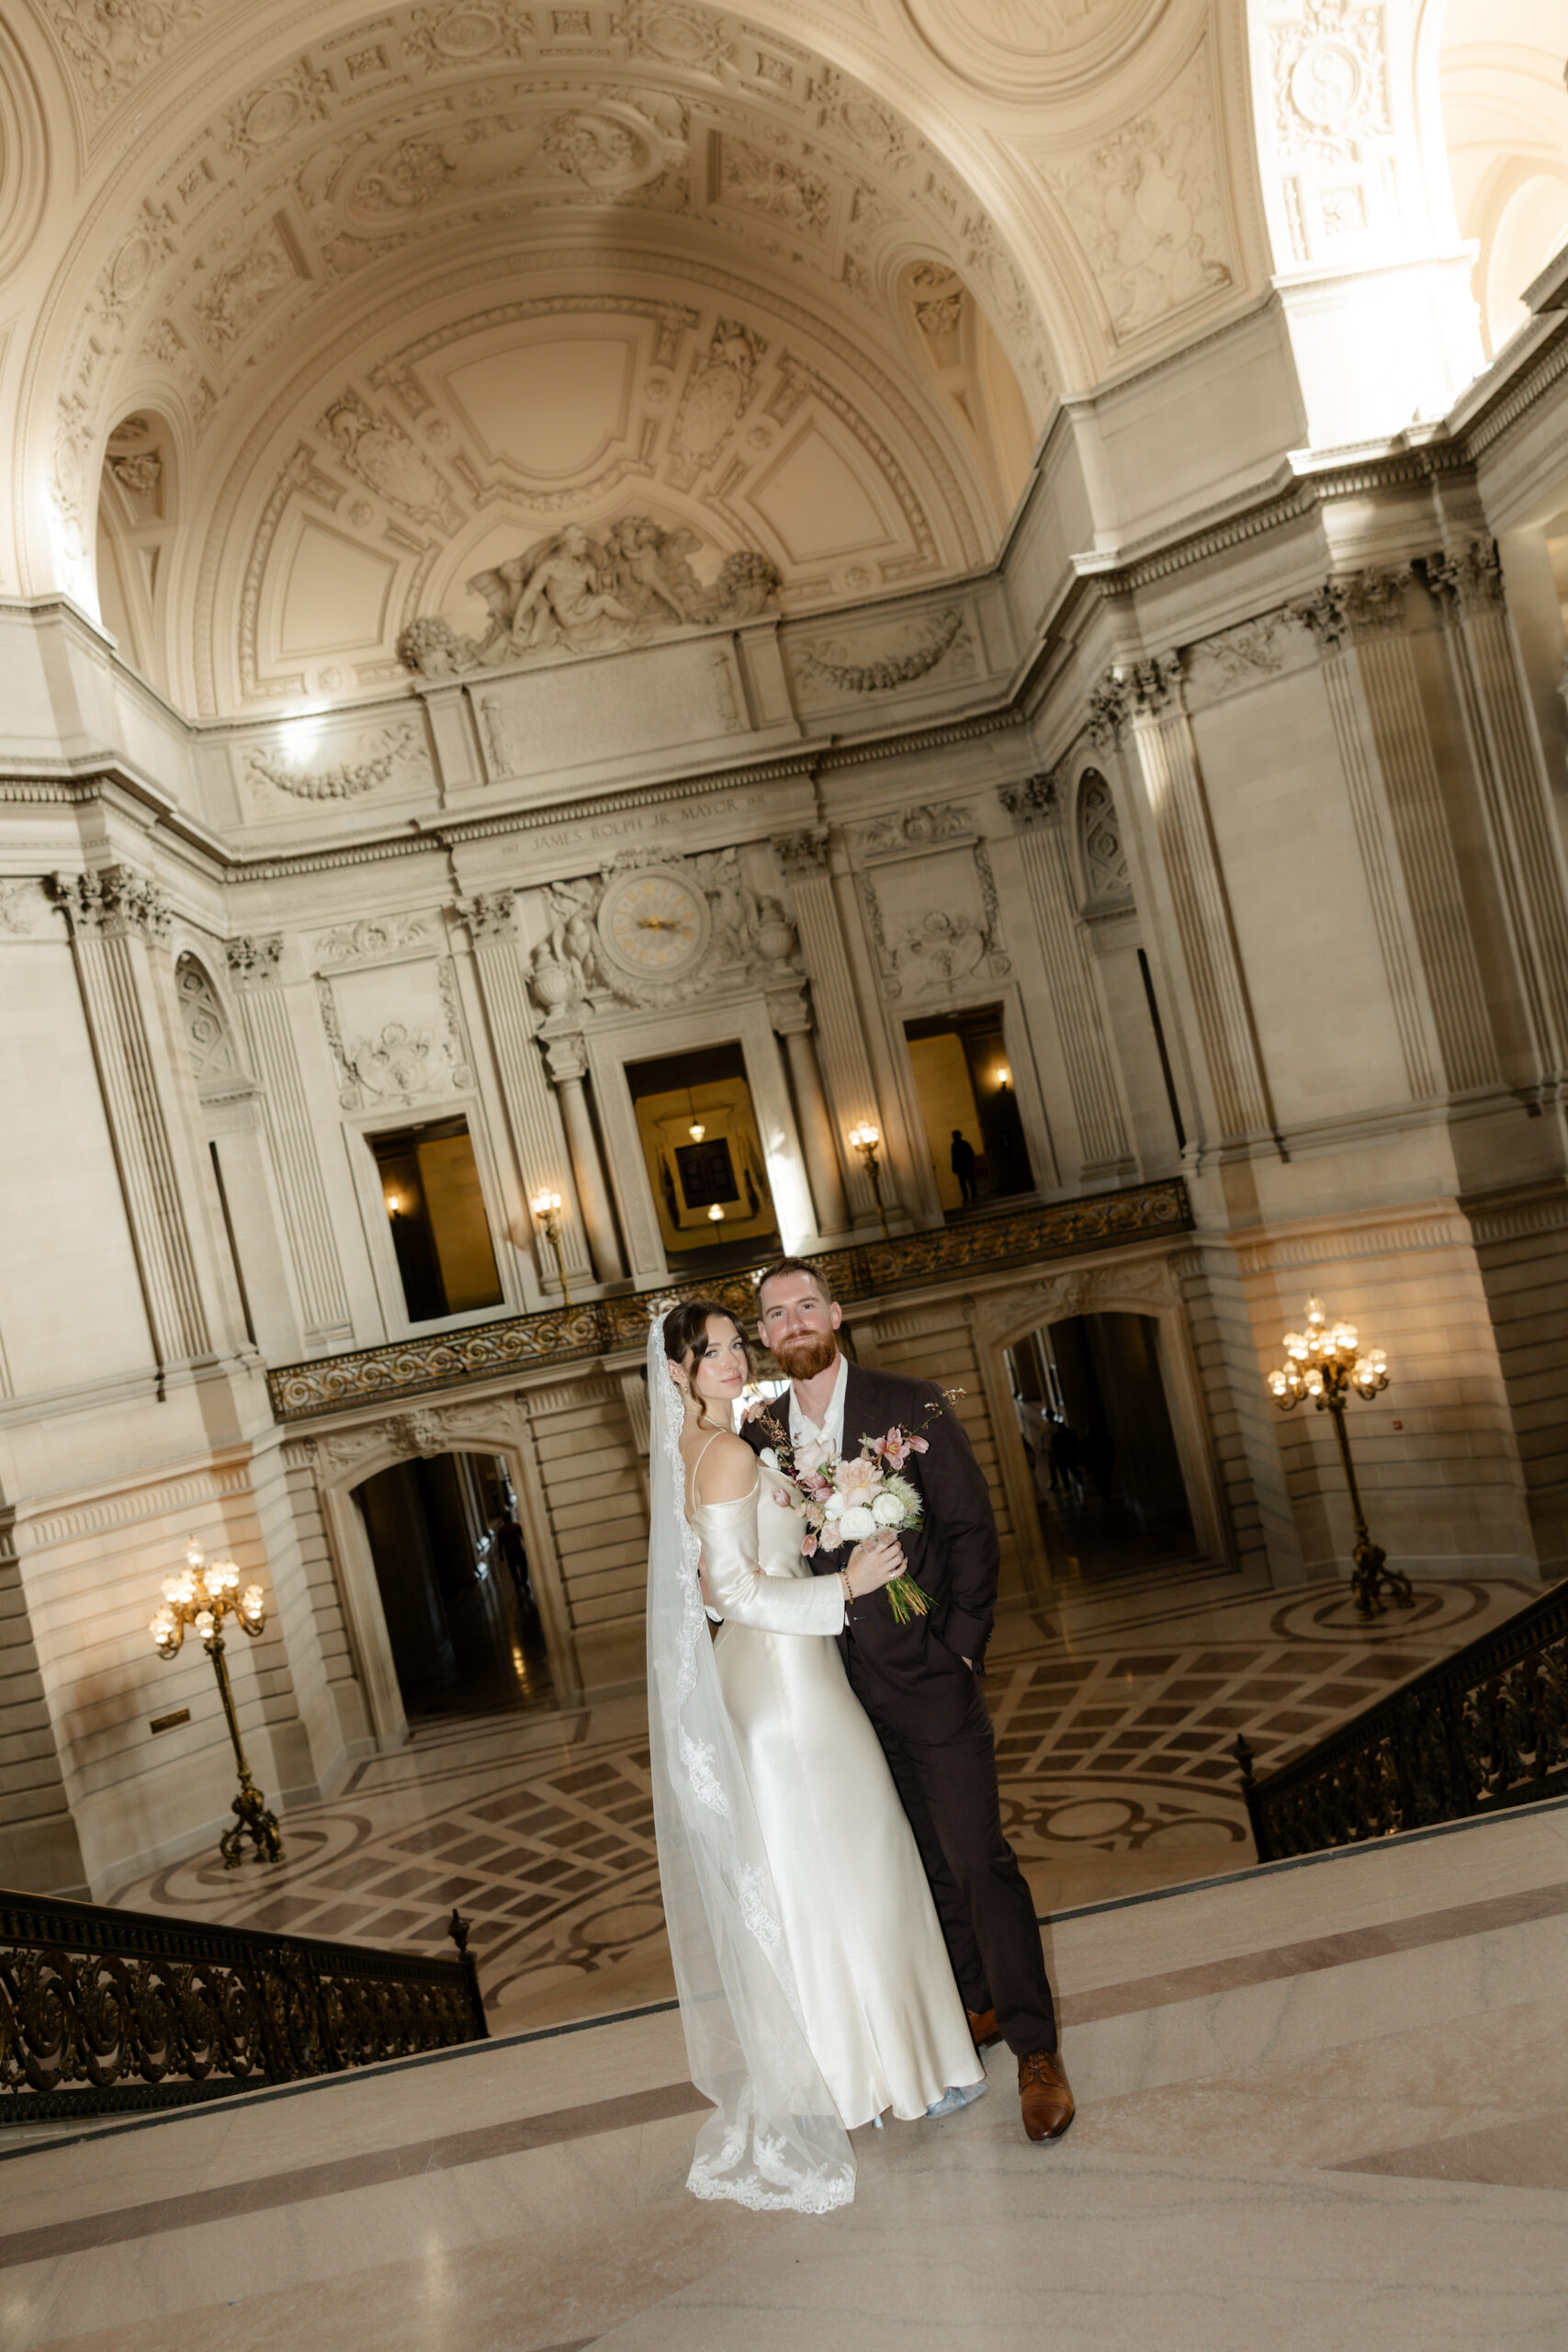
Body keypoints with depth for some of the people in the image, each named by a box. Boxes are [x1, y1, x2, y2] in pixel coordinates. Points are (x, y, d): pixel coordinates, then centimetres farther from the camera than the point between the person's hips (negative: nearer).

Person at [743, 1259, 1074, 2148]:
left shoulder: (911, 1407, -8)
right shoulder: (760, 1435, 1)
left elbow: (972, 1529, -8)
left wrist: (959, 1649, -11)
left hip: (926, 1680, -3)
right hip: (840, 1693, 4)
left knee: (979, 1858, 1)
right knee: (925, 1859, 18)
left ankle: (1035, 2048, 16)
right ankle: (978, 2004, 37)